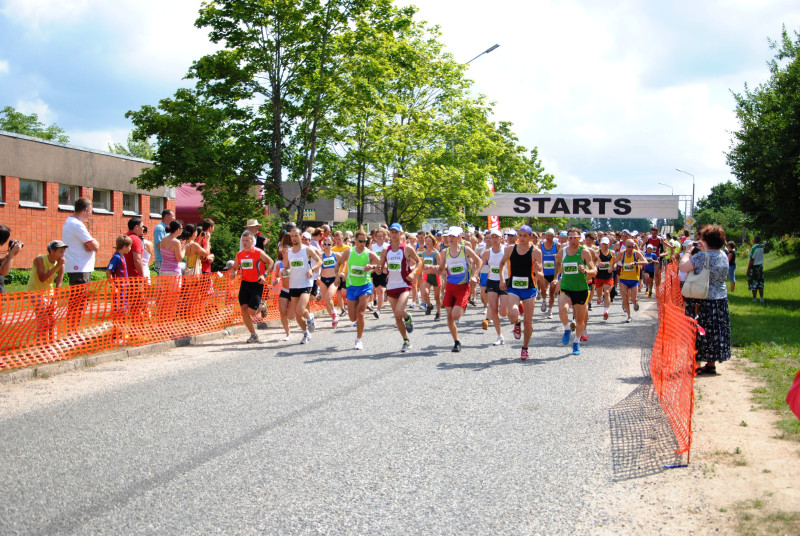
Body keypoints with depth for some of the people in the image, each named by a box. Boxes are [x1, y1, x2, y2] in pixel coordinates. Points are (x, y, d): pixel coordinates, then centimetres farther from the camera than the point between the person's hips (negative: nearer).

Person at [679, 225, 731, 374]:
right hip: (720, 299, 7)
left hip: (702, 300, -7)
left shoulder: (702, 256, -19)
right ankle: (711, 364, 20)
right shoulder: (724, 256, 6)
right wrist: (704, 250, 18)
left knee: (698, 332, 2)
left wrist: (687, 253, -5)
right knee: (715, 332, 13)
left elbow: (683, 267, -21)